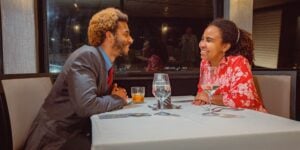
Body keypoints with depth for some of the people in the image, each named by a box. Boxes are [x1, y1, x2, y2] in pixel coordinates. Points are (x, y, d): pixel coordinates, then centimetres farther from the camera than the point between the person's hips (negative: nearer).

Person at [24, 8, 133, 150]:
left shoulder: (104, 60, 7)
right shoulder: (86, 56, -19)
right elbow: (86, 106, -29)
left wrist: (115, 96, -6)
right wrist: (118, 99, -13)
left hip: (77, 132, 8)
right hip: (56, 138, -8)